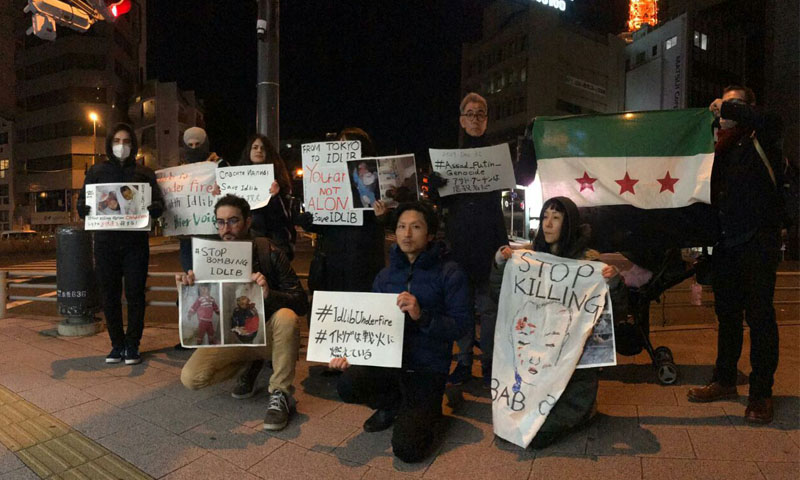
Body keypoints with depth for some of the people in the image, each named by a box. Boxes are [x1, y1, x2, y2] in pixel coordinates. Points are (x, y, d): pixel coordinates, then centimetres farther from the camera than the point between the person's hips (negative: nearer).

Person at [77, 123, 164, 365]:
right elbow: (81, 206, 8)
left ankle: (132, 345, 11)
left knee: (135, 294, -1)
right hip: (106, 242, 2)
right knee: (109, 296, 5)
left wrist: (146, 207, -20)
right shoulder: (97, 171, 13)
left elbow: (159, 206, 2)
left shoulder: (144, 173, 9)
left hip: (136, 242, -1)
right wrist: (96, 208, -14)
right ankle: (117, 344, 17)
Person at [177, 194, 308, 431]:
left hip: (266, 333, -3)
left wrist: (269, 294, -36)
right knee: (191, 377, -17)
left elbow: (301, 303, -17)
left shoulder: (268, 253, -12)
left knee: (286, 317, -35)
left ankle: (280, 395, -18)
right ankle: (250, 365, 10)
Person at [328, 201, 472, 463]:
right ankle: (395, 405, 8)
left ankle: (422, 411, 17)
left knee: (407, 450, -20)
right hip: (388, 359, 5)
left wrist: (421, 315, -27)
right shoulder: (386, 275, 9)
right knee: (347, 384, -26)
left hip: (427, 369, -4)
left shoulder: (449, 274, -7)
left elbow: (462, 324, -12)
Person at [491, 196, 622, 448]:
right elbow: (498, 294, 9)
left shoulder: (588, 260, -6)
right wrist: (500, 263, -7)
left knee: (539, 435, -7)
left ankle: (583, 408, 20)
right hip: (531, 351, 4)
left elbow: (615, 305, -6)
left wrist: (614, 280, -25)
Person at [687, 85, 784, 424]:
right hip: (726, 239, 6)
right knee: (727, 312, 12)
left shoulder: (760, 138, 2)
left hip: (758, 237, -5)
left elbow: (769, 122, -21)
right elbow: (708, 187, 18)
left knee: (759, 313, -6)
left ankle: (761, 393, 1)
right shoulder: (719, 145, 18)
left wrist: (729, 107, -8)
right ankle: (725, 380, 22)